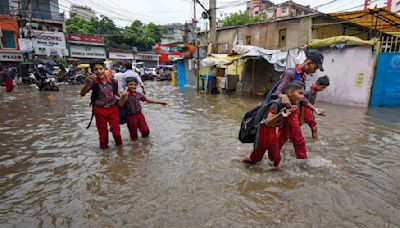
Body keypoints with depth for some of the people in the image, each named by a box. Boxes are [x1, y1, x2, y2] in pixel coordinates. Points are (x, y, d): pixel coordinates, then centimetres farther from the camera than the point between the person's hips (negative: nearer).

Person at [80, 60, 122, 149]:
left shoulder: (112, 81, -5)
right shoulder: (93, 82, -11)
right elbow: (82, 94, -20)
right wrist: (88, 83, -34)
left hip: (113, 108, 1)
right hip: (100, 110, 0)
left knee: (115, 129, 5)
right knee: (102, 130, 14)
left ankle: (119, 143, 31)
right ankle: (104, 145, 35)